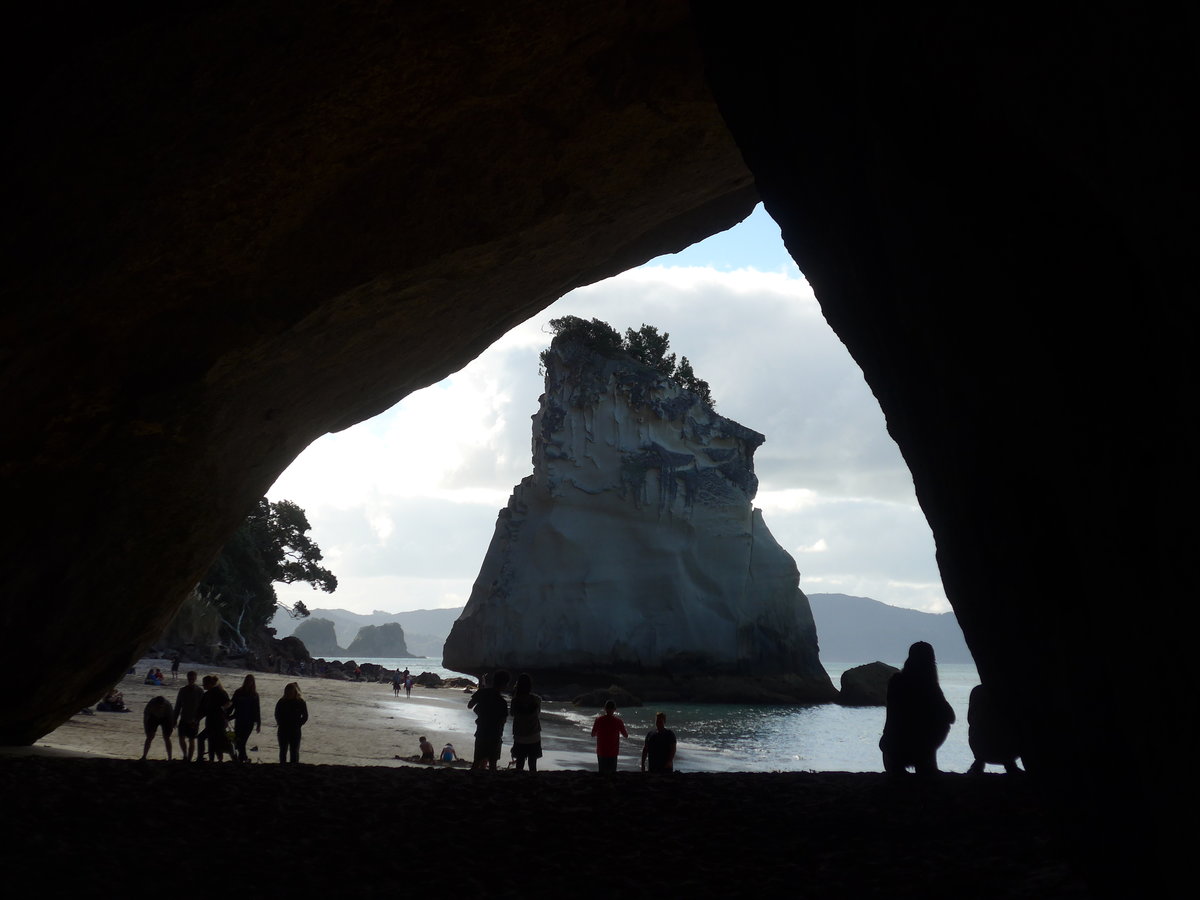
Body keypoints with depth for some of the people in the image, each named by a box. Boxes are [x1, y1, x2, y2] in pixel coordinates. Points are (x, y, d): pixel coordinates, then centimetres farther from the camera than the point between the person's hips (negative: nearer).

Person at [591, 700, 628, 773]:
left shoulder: (599, 720, -5)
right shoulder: (618, 721, -7)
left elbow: (593, 734, 4)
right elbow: (626, 735, 3)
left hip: (601, 752, 1)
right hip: (613, 752, -1)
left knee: (602, 773, 8)